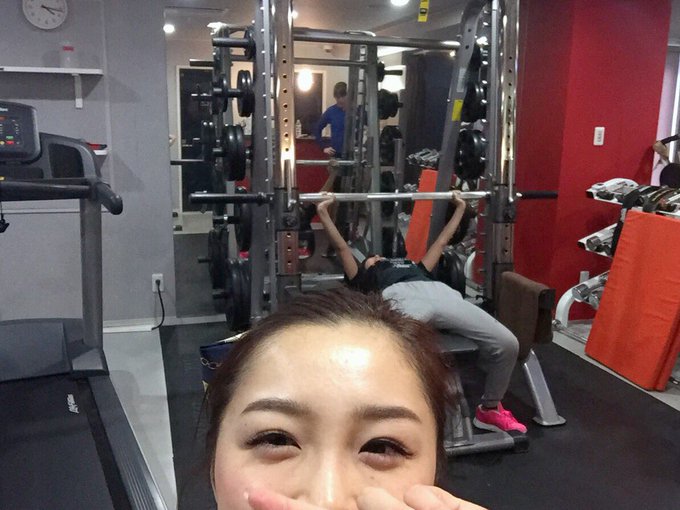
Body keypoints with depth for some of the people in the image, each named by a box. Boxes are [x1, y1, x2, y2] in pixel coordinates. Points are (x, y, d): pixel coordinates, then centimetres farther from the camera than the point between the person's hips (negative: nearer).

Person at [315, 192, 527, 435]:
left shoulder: (416, 268, 47)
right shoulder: (364, 277, 37)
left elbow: (441, 241, 55)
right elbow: (341, 247, 31)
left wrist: (460, 207, 62)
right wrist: (323, 211, 31)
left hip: (442, 293, 4)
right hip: (402, 297, -4)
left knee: (507, 343, -12)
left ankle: (489, 409, 10)